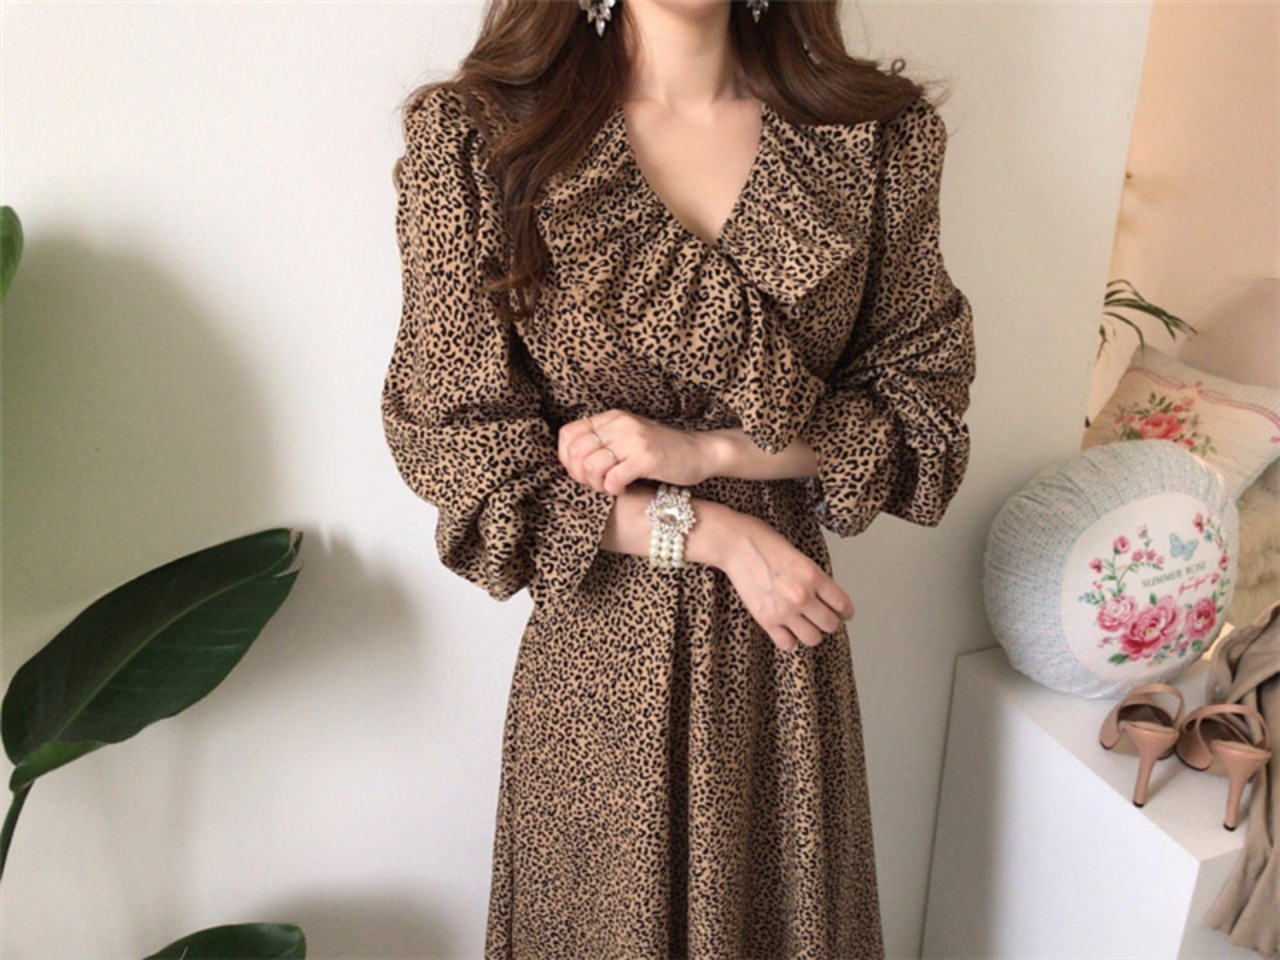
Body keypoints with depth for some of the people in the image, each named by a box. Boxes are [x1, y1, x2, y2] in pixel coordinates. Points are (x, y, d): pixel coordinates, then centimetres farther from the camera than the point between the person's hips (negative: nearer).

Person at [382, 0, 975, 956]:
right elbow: (458, 439, -9)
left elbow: (924, 395, 0)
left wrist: (703, 451, -15)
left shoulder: (878, 133, -3)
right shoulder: (474, 135, -10)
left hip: (782, 644, 3)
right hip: (600, 643, -2)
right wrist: (710, 533, -16)